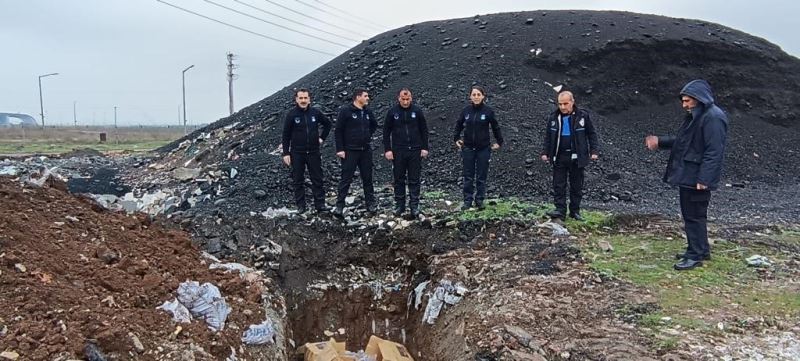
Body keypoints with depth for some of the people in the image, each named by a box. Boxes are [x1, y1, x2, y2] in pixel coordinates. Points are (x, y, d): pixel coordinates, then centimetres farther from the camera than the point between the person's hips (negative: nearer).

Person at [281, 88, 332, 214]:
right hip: (297, 153, -2)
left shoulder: (315, 112, 0)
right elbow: (286, 135, -4)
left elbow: (327, 123, 18)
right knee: (298, 180, 5)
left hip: (313, 152, 2)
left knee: (317, 179, 4)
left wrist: (322, 138, 9)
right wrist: (286, 153, -7)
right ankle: (300, 206, 13)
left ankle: (320, 204, 11)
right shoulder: (291, 114, -6)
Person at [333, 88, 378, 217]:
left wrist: (368, 135, 12)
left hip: (366, 151, 5)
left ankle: (370, 204, 20)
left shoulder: (367, 112, 7)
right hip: (350, 151, -5)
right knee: (346, 179, -3)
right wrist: (340, 149, -13)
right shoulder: (345, 110, -9)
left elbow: (374, 124, 27)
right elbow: (338, 130, -9)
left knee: (367, 178, 11)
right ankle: (339, 206, 3)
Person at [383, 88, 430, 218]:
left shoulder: (417, 111, 1)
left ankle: (414, 206, 10)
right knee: (399, 180, 7)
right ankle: (399, 206, 17)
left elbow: (424, 130, 6)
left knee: (414, 180, 3)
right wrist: (387, 150, -4)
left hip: (415, 151, 0)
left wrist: (424, 148, 0)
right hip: (398, 151, 0)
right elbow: (386, 132, 3)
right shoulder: (392, 112, 0)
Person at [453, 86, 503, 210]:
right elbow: (459, 125, 15)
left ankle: (479, 200, 15)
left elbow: (495, 127, 5)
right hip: (468, 148, 2)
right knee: (468, 177, 5)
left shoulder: (488, 111, -6)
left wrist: (499, 142, 7)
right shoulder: (466, 111, 0)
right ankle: (468, 201, 11)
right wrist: (456, 138, 11)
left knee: (481, 177, 4)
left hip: (483, 148, -2)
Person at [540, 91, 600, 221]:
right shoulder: (553, 117, 4)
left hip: (577, 157, -1)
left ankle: (575, 210, 17)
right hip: (559, 157, 1)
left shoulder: (583, 116, -2)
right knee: (558, 185, -1)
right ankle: (560, 210, 2)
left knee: (577, 186, 7)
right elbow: (548, 137, 12)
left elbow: (592, 134, 4)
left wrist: (594, 151, -4)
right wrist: (545, 152, 6)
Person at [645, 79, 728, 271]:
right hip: (687, 176, 10)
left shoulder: (713, 118, -17)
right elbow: (682, 141, 23)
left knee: (694, 216, -3)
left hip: (697, 179, -10)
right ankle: (700, 250, 28)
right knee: (690, 215, 16)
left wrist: (703, 178, -26)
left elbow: (714, 152, -23)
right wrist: (660, 142, 15)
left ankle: (696, 255, 5)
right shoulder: (695, 116, 14)